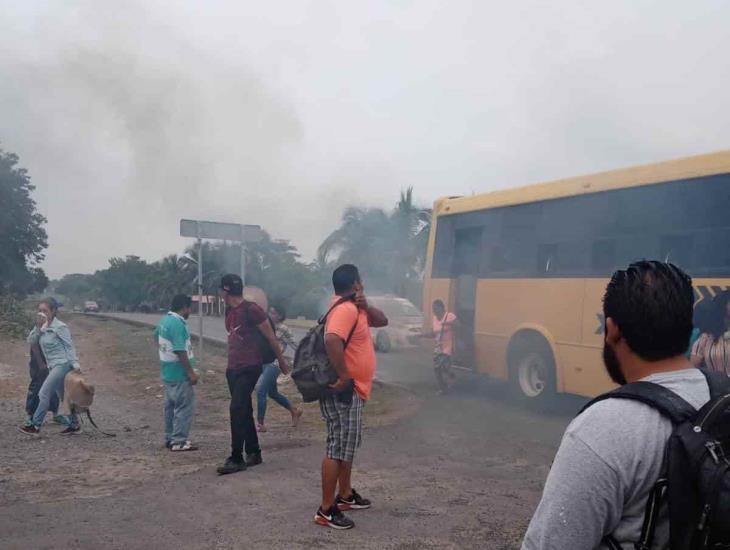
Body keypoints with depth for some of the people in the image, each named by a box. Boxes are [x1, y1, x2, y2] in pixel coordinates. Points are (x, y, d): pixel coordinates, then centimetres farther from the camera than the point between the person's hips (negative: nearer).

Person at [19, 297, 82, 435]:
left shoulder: (60, 327, -12)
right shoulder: (43, 327, 8)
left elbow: (70, 346, -12)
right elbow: (30, 341, 5)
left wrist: (75, 364, -15)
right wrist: (37, 327, -8)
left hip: (62, 364, -8)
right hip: (53, 366, 8)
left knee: (44, 393, -10)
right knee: (63, 397, 12)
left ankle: (35, 426, -2)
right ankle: (74, 425, 21)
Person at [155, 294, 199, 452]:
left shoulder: (165, 320, 9)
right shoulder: (178, 324, -22)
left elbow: (156, 335, 29)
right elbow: (180, 351, -25)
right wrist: (191, 373, -21)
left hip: (168, 372, 10)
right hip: (179, 374, -10)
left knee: (171, 406, 17)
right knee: (185, 407, -4)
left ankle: (170, 438, 25)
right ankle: (179, 441, -3)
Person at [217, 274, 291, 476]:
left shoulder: (251, 309, -13)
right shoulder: (229, 311, 11)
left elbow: (270, 336, -7)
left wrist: (281, 360, -1)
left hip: (249, 368, -8)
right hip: (233, 368, 8)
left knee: (237, 410, -13)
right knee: (244, 411, 13)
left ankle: (237, 459, -8)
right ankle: (253, 453, 23)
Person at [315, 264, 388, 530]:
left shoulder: (356, 309, 13)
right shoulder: (346, 309, -19)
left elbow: (382, 321, 18)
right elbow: (332, 340, -35)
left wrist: (366, 306, -1)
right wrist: (344, 376, -29)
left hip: (352, 391, 11)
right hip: (342, 391, -11)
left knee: (348, 444, 20)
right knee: (338, 447, -6)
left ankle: (345, 495, 34)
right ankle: (326, 509, 0)